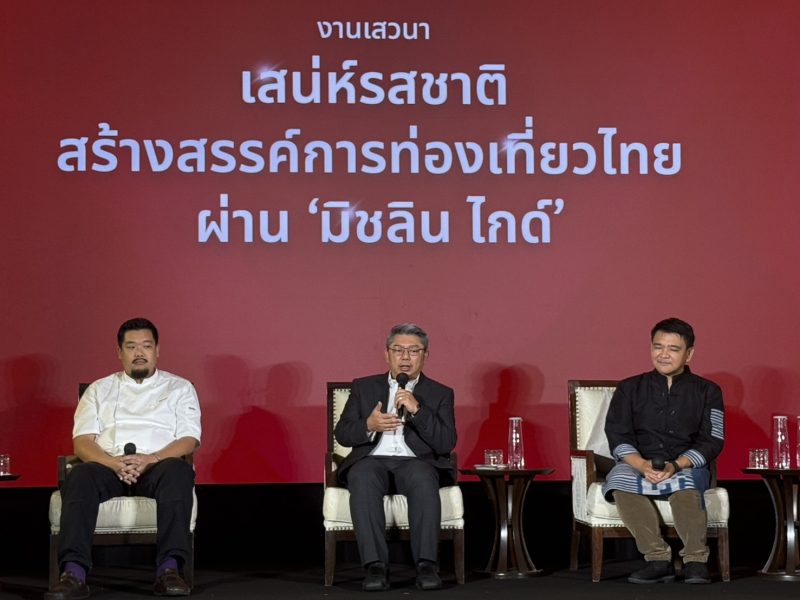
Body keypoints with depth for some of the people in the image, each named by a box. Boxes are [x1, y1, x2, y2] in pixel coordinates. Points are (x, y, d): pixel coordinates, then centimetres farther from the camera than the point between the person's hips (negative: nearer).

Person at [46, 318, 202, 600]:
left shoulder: (180, 388, 18)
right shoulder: (99, 390, 21)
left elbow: (189, 440, 4)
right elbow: (82, 441, 8)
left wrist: (151, 459, -16)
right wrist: (114, 463, -15)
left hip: (157, 468, -1)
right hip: (109, 467, 1)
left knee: (178, 471, -37)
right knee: (81, 476, -34)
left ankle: (169, 569, -46)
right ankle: (74, 572, -47)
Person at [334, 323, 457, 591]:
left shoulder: (440, 394, 16)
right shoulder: (364, 387, 20)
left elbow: (446, 444, 2)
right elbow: (342, 434, 13)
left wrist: (417, 410, -10)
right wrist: (369, 425, -8)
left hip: (416, 462, -1)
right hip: (372, 460, 1)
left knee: (423, 478, -37)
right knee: (363, 478, -36)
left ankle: (426, 565, -39)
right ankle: (376, 566, -39)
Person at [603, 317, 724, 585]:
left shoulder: (707, 391, 10)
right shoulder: (630, 388, 14)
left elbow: (712, 441, 0)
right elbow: (618, 435, 3)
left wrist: (676, 465, -18)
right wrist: (642, 465, -18)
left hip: (687, 466, -1)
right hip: (638, 464, 1)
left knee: (684, 481, -38)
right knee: (621, 479, -34)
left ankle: (695, 560, -34)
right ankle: (658, 559, -35)